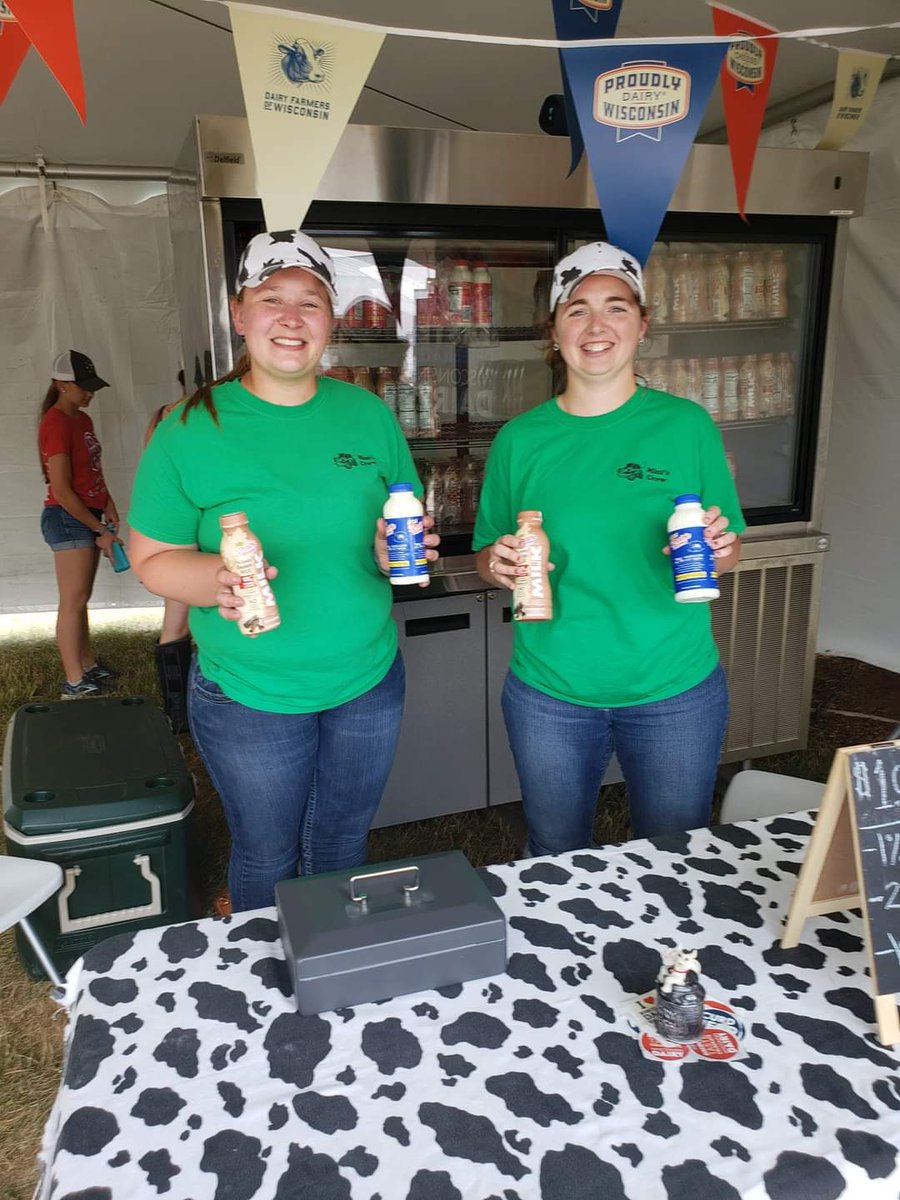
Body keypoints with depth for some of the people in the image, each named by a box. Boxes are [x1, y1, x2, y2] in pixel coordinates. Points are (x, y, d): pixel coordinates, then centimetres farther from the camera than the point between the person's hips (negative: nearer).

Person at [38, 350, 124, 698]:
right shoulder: (56, 425, -15)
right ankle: (74, 683, 0)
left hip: (87, 515, 9)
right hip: (67, 517, -9)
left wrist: (107, 503, 5)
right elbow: (61, 491, -19)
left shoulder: (82, 419, 13)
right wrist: (100, 530, -16)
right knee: (73, 601, -5)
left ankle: (87, 665, 25)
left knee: (80, 598, 15)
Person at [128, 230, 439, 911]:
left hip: (369, 682, 3)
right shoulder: (191, 431, -10)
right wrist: (215, 579, -27)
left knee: (343, 847, 22)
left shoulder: (368, 414, -1)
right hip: (248, 695, -3)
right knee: (266, 857, 16)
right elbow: (152, 558, -7)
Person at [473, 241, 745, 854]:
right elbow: (486, 555, 6)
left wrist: (718, 548, -19)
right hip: (549, 693, 1)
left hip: (676, 690, 0)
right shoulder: (520, 439, -2)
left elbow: (732, 547, 3)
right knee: (556, 858, 20)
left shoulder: (687, 424, -4)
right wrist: (497, 562, -16)